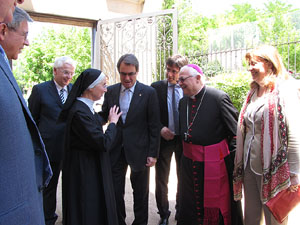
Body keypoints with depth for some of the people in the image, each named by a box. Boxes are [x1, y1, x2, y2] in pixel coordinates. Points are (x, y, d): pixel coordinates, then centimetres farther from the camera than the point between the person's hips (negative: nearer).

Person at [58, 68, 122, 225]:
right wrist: (113, 122, -12)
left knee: (96, 205, 23)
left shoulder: (87, 107, 5)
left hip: (93, 165, 10)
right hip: (85, 169, -10)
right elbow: (104, 143, -25)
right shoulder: (79, 112, -26)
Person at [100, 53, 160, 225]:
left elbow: (154, 126, -6)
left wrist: (153, 153, -8)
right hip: (116, 151, 3)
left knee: (140, 192, 14)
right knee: (115, 191, 11)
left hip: (139, 150, -3)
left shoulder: (149, 92, -6)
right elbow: (103, 116, 10)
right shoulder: (111, 91, 4)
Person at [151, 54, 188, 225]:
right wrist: (160, 128, -15)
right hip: (164, 138, 0)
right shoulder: (156, 87, -5)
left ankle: (181, 211, 38)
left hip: (184, 139, 1)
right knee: (161, 179, 10)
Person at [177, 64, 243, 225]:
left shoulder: (219, 98, -13)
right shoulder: (183, 101, 8)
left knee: (216, 204, 9)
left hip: (213, 162, -6)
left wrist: (231, 157, -12)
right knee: (190, 203, 17)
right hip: (189, 162, 6)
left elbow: (236, 132, -11)